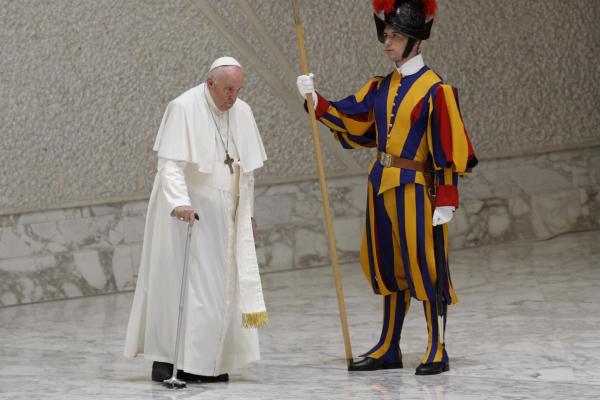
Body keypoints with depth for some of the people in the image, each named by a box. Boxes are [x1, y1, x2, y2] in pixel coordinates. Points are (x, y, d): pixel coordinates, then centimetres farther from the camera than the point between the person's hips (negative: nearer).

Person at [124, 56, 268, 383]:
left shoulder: (242, 113, 6)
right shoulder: (183, 108, -13)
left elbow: (246, 168, 15)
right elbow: (170, 163, -20)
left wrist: (247, 213, 15)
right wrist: (180, 202, -34)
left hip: (224, 215, 6)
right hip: (186, 211, -6)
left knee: (220, 287, 3)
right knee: (179, 282, -7)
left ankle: (208, 363, 7)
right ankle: (165, 358, -3)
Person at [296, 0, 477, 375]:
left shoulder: (435, 90, -10)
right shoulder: (381, 87, 10)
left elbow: (447, 150, -12)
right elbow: (348, 119, 15)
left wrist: (445, 200, -16)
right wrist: (315, 99, 4)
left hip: (415, 188, -7)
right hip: (382, 186, 7)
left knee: (424, 268, -3)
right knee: (391, 268, 13)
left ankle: (437, 351, 5)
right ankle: (389, 348, 21)